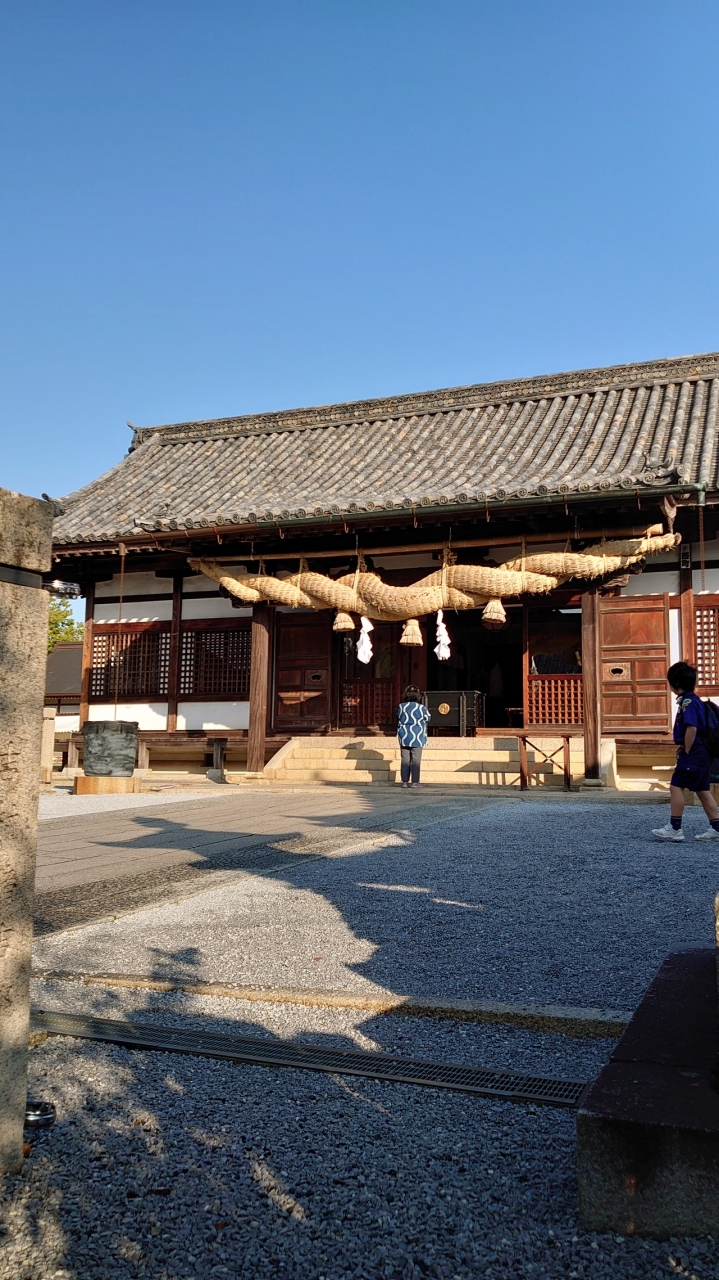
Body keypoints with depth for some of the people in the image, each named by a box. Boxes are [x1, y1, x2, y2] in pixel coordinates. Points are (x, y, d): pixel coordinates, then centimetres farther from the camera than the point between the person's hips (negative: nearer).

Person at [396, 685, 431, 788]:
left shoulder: (401, 707, -2)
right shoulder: (421, 707, -10)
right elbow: (428, 718, 5)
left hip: (404, 737, 3)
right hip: (417, 737, -3)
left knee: (405, 759, 8)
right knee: (416, 759, 2)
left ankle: (405, 781, 9)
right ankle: (415, 781, 3)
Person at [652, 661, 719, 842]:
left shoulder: (688, 701, -15)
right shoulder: (693, 700, 15)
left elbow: (692, 728, -24)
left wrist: (686, 751, -14)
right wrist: (683, 747, 16)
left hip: (693, 754, -10)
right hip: (702, 753, 10)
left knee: (676, 787, -8)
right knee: (702, 790, 12)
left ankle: (674, 828, -6)